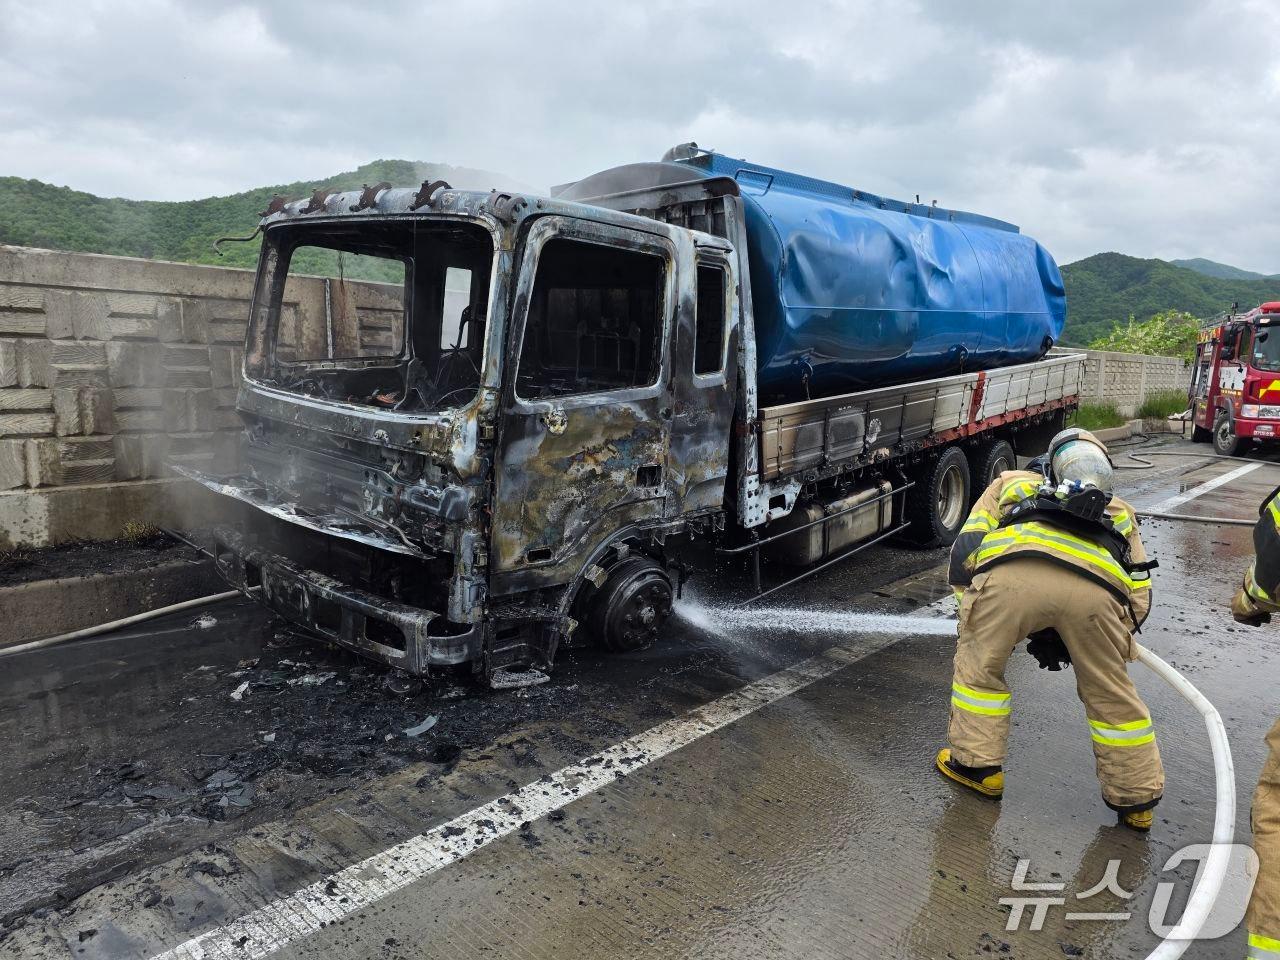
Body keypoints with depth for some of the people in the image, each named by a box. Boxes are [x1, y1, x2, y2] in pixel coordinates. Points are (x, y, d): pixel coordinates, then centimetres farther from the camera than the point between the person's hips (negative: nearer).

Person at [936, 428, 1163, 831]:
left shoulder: (1009, 483, 39)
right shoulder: (1117, 511, 42)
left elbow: (964, 552, 25)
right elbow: (1138, 596, 31)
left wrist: (972, 614, 35)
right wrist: (1064, 639, 37)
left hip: (1012, 569, -2)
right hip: (1095, 583, 2)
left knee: (978, 666, 23)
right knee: (1111, 694, 23)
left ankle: (976, 765, 30)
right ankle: (1136, 800, 35)